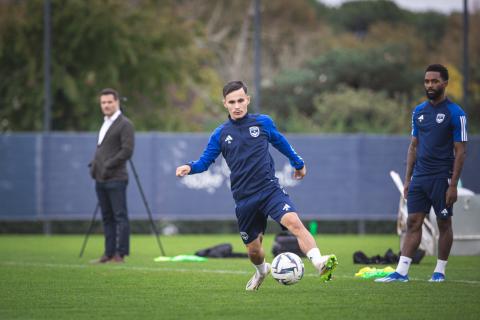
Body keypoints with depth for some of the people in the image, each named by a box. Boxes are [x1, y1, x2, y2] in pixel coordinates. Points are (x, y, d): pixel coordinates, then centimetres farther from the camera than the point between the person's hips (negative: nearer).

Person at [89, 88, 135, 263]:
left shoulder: (124, 124, -7)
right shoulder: (105, 123, 20)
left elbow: (127, 150, -15)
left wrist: (108, 166, -16)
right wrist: (94, 164, 10)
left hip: (116, 179, -9)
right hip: (100, 179, 9)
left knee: (120, 216, -7)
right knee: (107, 217, 9)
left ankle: (120, 254, -8)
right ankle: (109, 253, 12)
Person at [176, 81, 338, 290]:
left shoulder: (263, 122, 4)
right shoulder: (220, 134, 4)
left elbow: (280, 142, 22)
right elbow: (205, 161, 9)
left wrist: (298, 163, 35)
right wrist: (190, 167, -13)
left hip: (270, 189, -2)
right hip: (244, 200, 2)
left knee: (293, 222, -29)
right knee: (253, 250, 11)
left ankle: (320, 265, -42)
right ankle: (261, 271, 47)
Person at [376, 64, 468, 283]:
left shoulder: (455, 113, -7)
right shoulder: (419, 111, 10)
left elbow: (460, 152, -9)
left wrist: (453, 185, -14)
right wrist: (407, 180, 11)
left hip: (441, 178, -5)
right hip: (419, 177, 5)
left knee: (444, 224, 5)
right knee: (413, 223, 1)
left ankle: (440, 271, 14)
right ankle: (401, 272, -2)